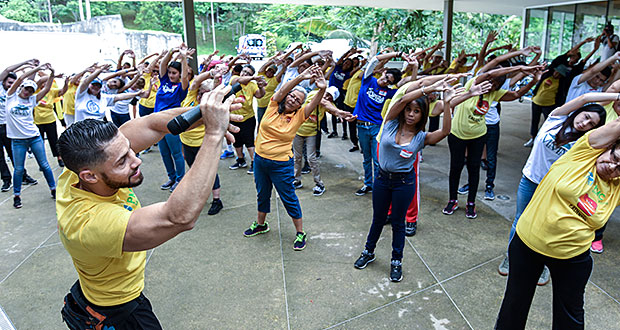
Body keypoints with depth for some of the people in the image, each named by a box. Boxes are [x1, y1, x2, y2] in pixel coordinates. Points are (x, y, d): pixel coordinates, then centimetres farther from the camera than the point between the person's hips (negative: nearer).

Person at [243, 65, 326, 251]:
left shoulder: (298, 116, -9)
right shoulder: (274, 106, -5)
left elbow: (314, 104, -24)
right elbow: (283, 90, -22)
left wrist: (322, 89, -44)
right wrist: (301, 77, -36)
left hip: (281, 165, -3)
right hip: (260, 159, 3)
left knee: (289, 198, 6)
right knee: (262, 194, 21)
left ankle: (300, 232, 21)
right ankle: (261, 224, 43)